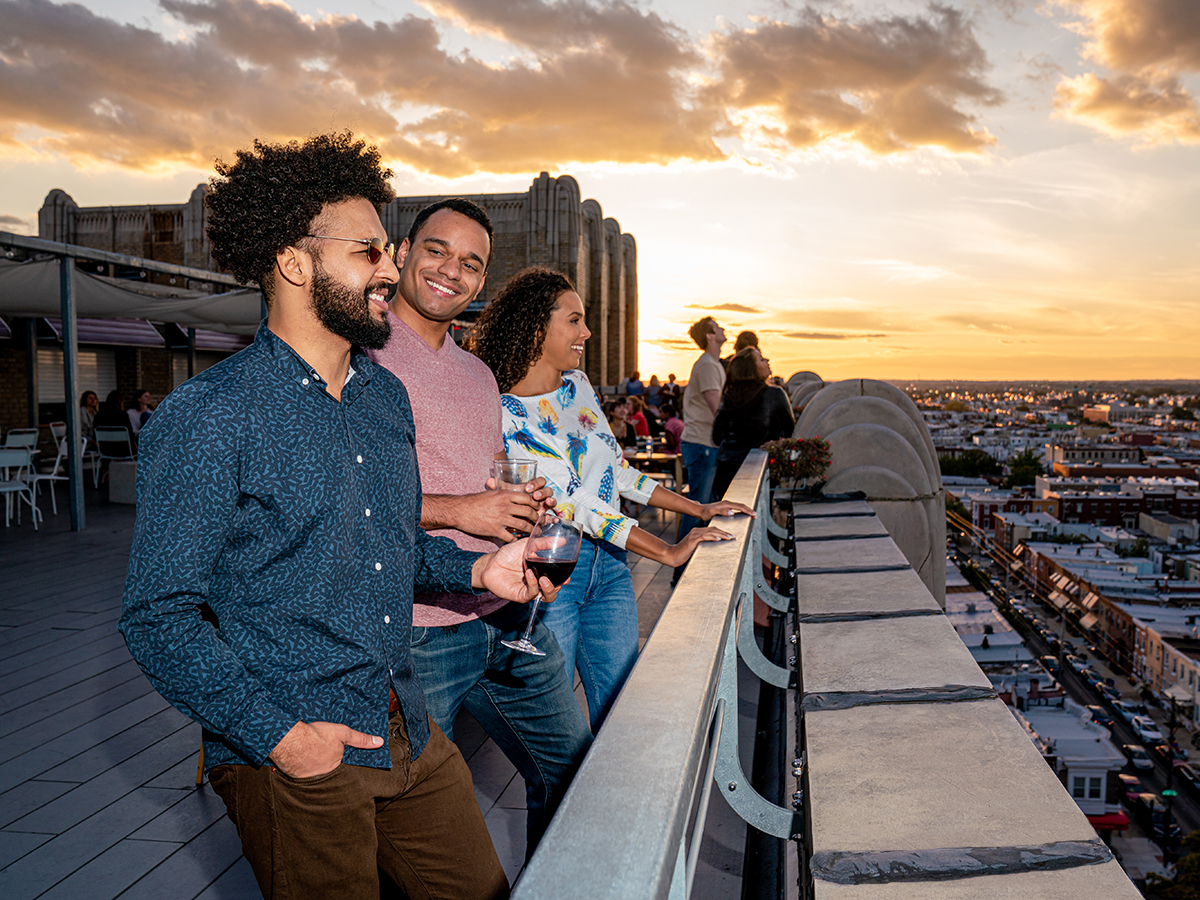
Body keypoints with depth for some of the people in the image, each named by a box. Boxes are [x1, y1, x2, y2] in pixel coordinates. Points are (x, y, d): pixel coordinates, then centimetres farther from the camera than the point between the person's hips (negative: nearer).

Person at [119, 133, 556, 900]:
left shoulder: (387, 396, 8)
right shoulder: (206, 419, -14)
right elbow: (159, 616, -13)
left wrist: (476, 569, 2)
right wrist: (277, 734, -18)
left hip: (411, 740, 7)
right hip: (296, 759, -6)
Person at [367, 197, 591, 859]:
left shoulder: (479, 375, 16)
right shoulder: (362, 356, -9)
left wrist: (525, 499, 4)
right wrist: (455, 510, -20)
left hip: (512, 616, 8)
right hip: (414, 629, -7)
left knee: (571, 771, 19)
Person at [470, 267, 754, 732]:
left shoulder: (578, 385, 9)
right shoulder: (502, 412, -14)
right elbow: (566, 501, -20)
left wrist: (698, 509, 12)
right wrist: (667, 551, -23)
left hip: (608, 563, 7)